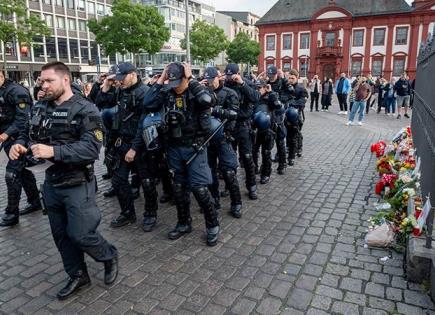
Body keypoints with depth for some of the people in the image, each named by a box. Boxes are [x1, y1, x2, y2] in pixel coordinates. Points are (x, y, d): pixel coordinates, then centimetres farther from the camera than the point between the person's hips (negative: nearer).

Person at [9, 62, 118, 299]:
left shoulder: (85, 110, -14)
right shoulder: (40, 108, 5)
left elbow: (92, 148, -23)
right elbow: (27, 134, 13)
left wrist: (54, 151, -32)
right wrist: (19, 144, -10)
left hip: (77, 185, -6)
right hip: (51, 183, 7)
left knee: (80, 235, 0)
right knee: (61, 235, 16)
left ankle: (109, 256, 29)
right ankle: (77, 275, 36)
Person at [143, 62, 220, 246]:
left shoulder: (196, 92, -8)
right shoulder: (167, 93, 3)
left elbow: (208, 100, -31)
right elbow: (148, 105, -10)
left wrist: (190, 79, -21)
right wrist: (160, 81, -9)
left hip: (194, 148, -5)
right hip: (174, 148, 5)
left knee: (199, 188, -5)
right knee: (179, 188, 14)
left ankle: (212, 226, 15)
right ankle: (184, 223, 33)